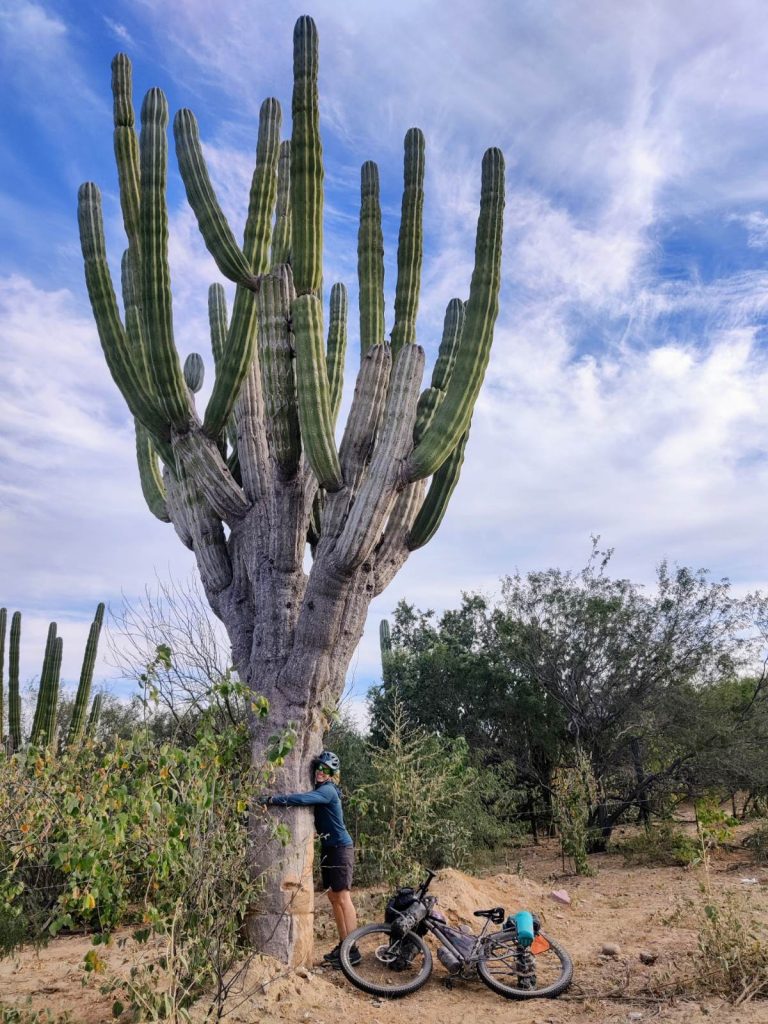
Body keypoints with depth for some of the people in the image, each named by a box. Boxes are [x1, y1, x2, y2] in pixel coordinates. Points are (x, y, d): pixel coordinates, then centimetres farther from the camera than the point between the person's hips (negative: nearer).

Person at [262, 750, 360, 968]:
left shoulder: (327, 790, -18)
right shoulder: (320, 790, 12)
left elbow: (302, 799, -33)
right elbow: (304, 799, 5)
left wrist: (273, 799, -32)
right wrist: (278, 797, -10)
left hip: (341, 848, -9)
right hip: (328, 848, 9)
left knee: (343, 897, -7)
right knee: (333, 898, 12)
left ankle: (352, 950, -1)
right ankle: (343, 945, 21)